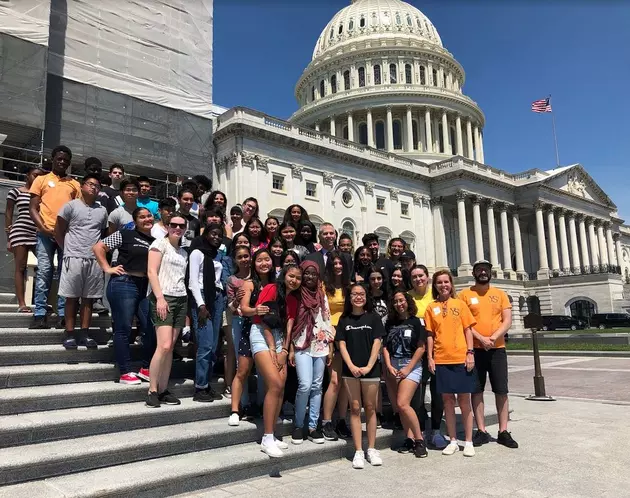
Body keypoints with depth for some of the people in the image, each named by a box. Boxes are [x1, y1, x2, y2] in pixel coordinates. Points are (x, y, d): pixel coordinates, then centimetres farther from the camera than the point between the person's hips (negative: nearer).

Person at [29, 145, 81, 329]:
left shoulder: (75, 184, 17)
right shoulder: (41, 179, 12)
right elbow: (32, 208, 6)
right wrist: (43, 227, -10)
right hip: (46, 233, -1)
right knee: (44, 272, -6)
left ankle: (63, 315, 2)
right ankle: (39, 315, -3)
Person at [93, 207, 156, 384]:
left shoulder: (156, 241, 13)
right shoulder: (125, 235, 0)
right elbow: (98, 247, -3)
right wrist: (107, 269, -7)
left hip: (146, 288, 6)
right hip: (124, 285, -6)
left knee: (151, 328, 6)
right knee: (123, 329, 1)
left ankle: (146, 369, 20)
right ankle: (125, 372, 8)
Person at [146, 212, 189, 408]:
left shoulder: (183, 252, 19)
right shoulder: (160, 243, 1)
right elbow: (151, 272, -8)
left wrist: (186, 304, 7)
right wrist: (160, 298, -17)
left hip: (181, 299, 6)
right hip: (163, 298, -6)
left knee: (170, 348, 6)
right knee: (164, 346, -14)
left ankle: (163, 390, 11)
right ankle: (152, 391, -4)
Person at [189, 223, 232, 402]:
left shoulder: (221, 256, 19)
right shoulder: (197, 253, 2)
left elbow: (223, 280, 15)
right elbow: (193, 281, -5)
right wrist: (201, 305, -14)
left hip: (218, 299, 6)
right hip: (202, 298, -6)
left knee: (213, 347, 5)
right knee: (205, 346, -10)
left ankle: (207, 385, 13)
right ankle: (200, 389, -2)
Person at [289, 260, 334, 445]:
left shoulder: (322, 296, 10)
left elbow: (328, 322, 10)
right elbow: (290, 323, -2)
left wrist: (330, 348, 6)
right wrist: (290, 349, -7)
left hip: (321, 346, 4)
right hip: (302, 346, -3)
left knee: (317, 387, 5)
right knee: (305, 385, -13)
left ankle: (313, 426, 14)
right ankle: (298, 425, 5)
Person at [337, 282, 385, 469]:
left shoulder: (373, 318, 3)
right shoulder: (344, 320, 6)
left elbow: (377, 343, -2)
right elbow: (342, 345, 2)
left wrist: (369, 366, -12)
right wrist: (351, 366, -11)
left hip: (370, 369, -1)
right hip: (351, 370, 1)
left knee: (370, 408, 6)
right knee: (355, 409, 4)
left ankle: (371, 449, 16)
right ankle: (358, 451, 8)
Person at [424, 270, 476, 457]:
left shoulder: (459, 304, 5)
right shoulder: (431, 307, 6)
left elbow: (468, 330, 4)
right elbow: (430, 334, 6)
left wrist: (470, 352, -5)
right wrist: (430, 357, 0)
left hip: (461, 358, -1)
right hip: (441, 359, 1)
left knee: (464, 399, 4)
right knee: (447, 400, 7)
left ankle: (468, 442, 15)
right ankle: (453, 441, 18)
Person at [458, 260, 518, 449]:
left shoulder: (500, 294, 9)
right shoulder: (465, 294, 3)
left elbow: (507, 320, 1)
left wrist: (493, 338, -14)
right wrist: (480, 338, -15)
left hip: (497, 348, 2)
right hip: (475, 349, -1)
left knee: (501, 390, 3)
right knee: (477, 390, 3)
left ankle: (503, 431, 12)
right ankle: (481, 431, 12)